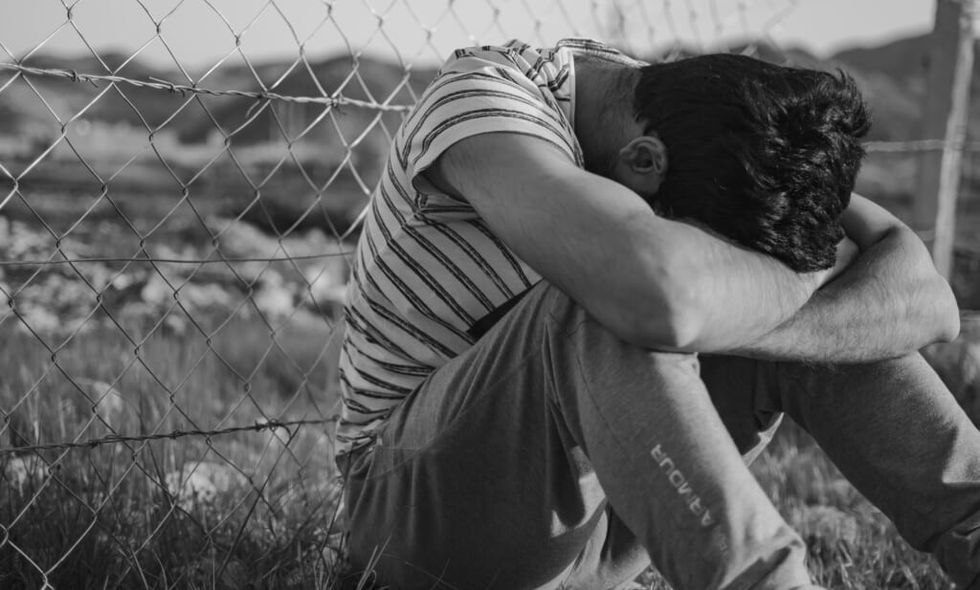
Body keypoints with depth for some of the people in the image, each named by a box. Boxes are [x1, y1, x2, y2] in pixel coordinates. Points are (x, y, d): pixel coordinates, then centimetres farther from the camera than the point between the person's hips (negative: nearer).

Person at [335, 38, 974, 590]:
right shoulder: (482, 95, -25)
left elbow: (927, 299, -17)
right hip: (425, 502, -5)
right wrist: (810, 275, -24)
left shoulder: (694, 129, -5)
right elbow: (662, 292, -45)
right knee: (605, 307, -35)